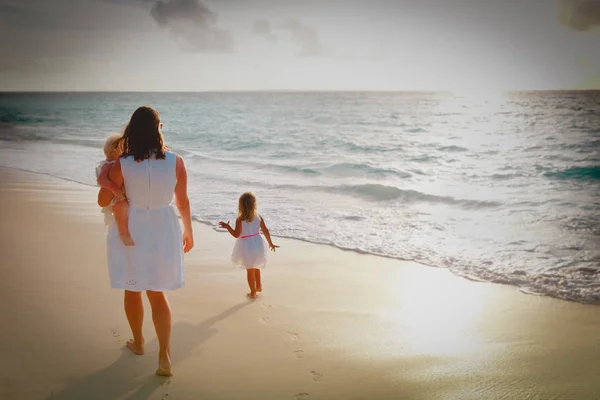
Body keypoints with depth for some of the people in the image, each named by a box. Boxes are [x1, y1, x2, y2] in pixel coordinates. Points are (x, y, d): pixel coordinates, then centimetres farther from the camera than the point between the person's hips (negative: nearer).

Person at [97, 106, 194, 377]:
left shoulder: (122, 165, -18)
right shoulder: (176, 162, -14)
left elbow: (103, 201, -7)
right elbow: (183, 202, -4)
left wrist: (105, 176, 13)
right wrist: (188, 231, 12)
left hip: (130, 232, -1)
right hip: (162, 231, 2)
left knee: (132, 290, 20)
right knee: (157, 293, 13)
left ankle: (138, 342, 39)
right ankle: (164, 355, -1)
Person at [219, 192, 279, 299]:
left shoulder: (240, 219, -18)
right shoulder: (258, 217, -5)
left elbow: (236, 234, -17)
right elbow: (265, 231, 0)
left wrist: (227, 226, -3)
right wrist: (270, 243, 13)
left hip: (246, 246, -4)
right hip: (257, 244, 4)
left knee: (250, 270, 9)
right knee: (256, 267, 28)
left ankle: (253, 293, 18)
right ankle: (258, 286, 40)